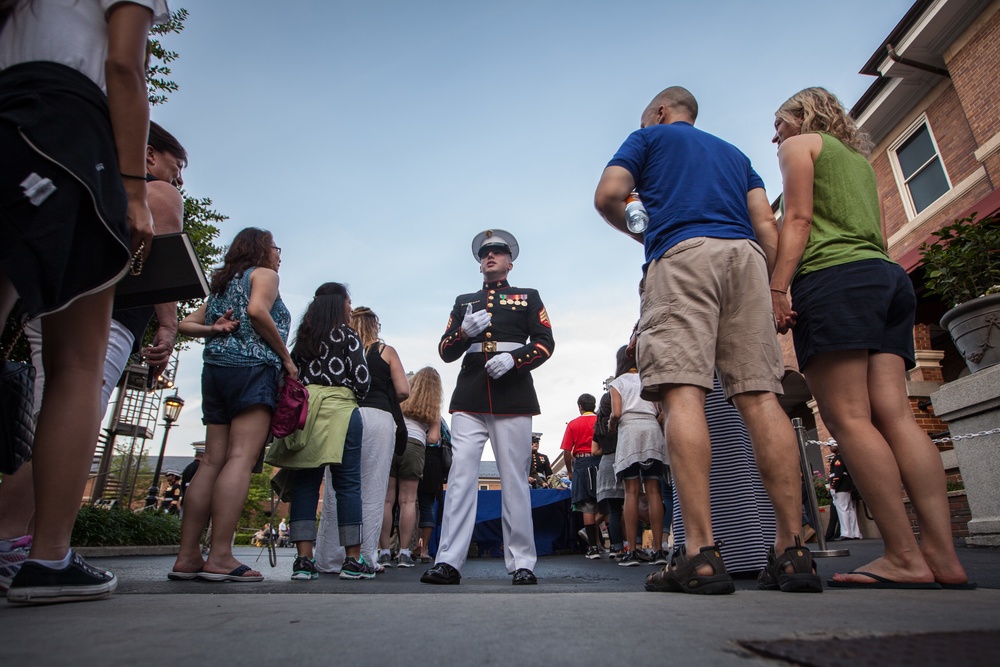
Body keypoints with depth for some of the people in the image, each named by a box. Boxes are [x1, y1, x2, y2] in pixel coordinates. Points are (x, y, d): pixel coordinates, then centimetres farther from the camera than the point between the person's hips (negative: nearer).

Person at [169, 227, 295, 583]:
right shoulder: (263, 274, 7)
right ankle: (220, 557, -19)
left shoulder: (222, 283, 29)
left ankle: (187, 557, 1)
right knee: (241, 458, -14)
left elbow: (185, 324, 24)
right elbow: (257, 311, -13)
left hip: (215, 368, 8)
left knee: (212, 461, 3)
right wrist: (286, 357, -8)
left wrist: (214, 330, 8)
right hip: (252, 368, -8)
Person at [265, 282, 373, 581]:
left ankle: (303, 559, 2)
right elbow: (362, 379, -3)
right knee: (348, 483, -1)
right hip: (339, 409, -5)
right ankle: (353, 560, 3)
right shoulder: (347, 334, 2)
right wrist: (354, 395, 15)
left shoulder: (303, 336, 16)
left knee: (304, 483, 5)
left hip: (303, 408, 5)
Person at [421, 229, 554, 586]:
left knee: (515, 481, 1)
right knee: (460, 476, -5)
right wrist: (464, 332, -7)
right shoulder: (463, 302, 22)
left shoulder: (529, 298, 16)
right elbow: (445, 351, 14)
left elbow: (545, 343, 5)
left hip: (513, 398, -2)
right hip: (469, 400, 2)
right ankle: (448, 562, -2)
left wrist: (513, 359, -13)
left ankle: (522, 563, 9)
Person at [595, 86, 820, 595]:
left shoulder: (649, 137, 22)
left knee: (682, 393, -17)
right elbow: (767, 225, 20)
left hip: (681, 253, -5)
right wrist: (770, 291, 18)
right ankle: (793, 551, -9)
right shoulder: (735, 154, 34)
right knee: (761, 397, -5)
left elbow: (608, 197, 5)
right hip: (745, 255, 5)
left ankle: (701, 553, -25)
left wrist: (635, 229, 23)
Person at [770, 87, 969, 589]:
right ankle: (943, 555, -6)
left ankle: (905, 558, -15)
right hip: (887, 276, 8)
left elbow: (798, 220, -6)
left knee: (848, 418, -13)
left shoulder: (799, 144, 11)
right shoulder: (859, 157, 32)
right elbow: (878, 235, 25)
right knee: (894, 415, -2)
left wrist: (776, 289, -13)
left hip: (834, 279, -8)